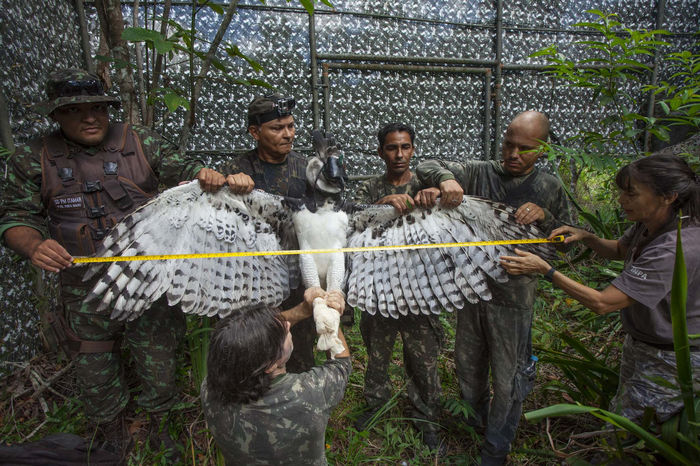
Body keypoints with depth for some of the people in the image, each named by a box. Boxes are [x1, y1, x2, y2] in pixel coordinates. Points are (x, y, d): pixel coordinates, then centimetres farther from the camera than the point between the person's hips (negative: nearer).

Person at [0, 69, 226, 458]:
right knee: (95, 372, 19)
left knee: (159, 363, 13)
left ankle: (160, 426, 43)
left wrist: (207, 176, -24)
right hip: (88, 293, 1)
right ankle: (113, 437, 48)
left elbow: (184, 170, 0)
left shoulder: (141, 142, -1)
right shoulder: (33, 160, 1)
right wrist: (35, 245, -22)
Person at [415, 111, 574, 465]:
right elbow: (426, 167, -4)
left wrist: (544, 216, -20)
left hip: (513, 297, -2)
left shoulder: (549, 189, -2)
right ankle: (477, 417, 52)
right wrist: (444, 180, -27)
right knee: (467, 366, 21)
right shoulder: (479, 173, -2)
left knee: (508, 378, 9)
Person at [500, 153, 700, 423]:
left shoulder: (675, 249, -34)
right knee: (620, 415, 26)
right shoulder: (647, 225, -7)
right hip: (638, 345, 9)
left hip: (670, 359, -9)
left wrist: (545, 270, -31)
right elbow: (619, 250, 16)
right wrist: (585, 237, -5)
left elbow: (602, 303, -34)